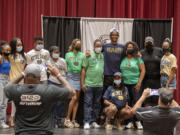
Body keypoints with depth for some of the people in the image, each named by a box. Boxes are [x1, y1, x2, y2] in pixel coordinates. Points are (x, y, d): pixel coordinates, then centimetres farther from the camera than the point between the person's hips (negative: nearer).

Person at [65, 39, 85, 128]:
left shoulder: (83, 55, 11)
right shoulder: (68, 55, 8)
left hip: (79, 77, 3)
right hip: (71, 76, -3)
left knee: (77, 98, 2)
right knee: (74, 97, -14)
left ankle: (73, 120, 7)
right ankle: (67, 119, -6)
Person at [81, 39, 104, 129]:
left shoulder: (103, 56, 8)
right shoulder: (89, 56, -2)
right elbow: (84, 70, -3)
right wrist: (82, 83, -7)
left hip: (99, 84, 4)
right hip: (89, 84, -4)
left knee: (97, 104, 9)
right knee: (88, 103, -5)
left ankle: (94, 121, 17)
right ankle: (86, 122, -5)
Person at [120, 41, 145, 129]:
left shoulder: (138, 59, 2)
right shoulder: (123, 59, 9)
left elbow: (143, 70, -1)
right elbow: (120, 71, 14)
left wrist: (139, 83, -9)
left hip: (135, 84, -3)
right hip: (125, 84, 3)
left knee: (137, 102, -10)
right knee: (127, 103, 3)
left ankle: (137, 121, -2)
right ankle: (130, 121, 9)